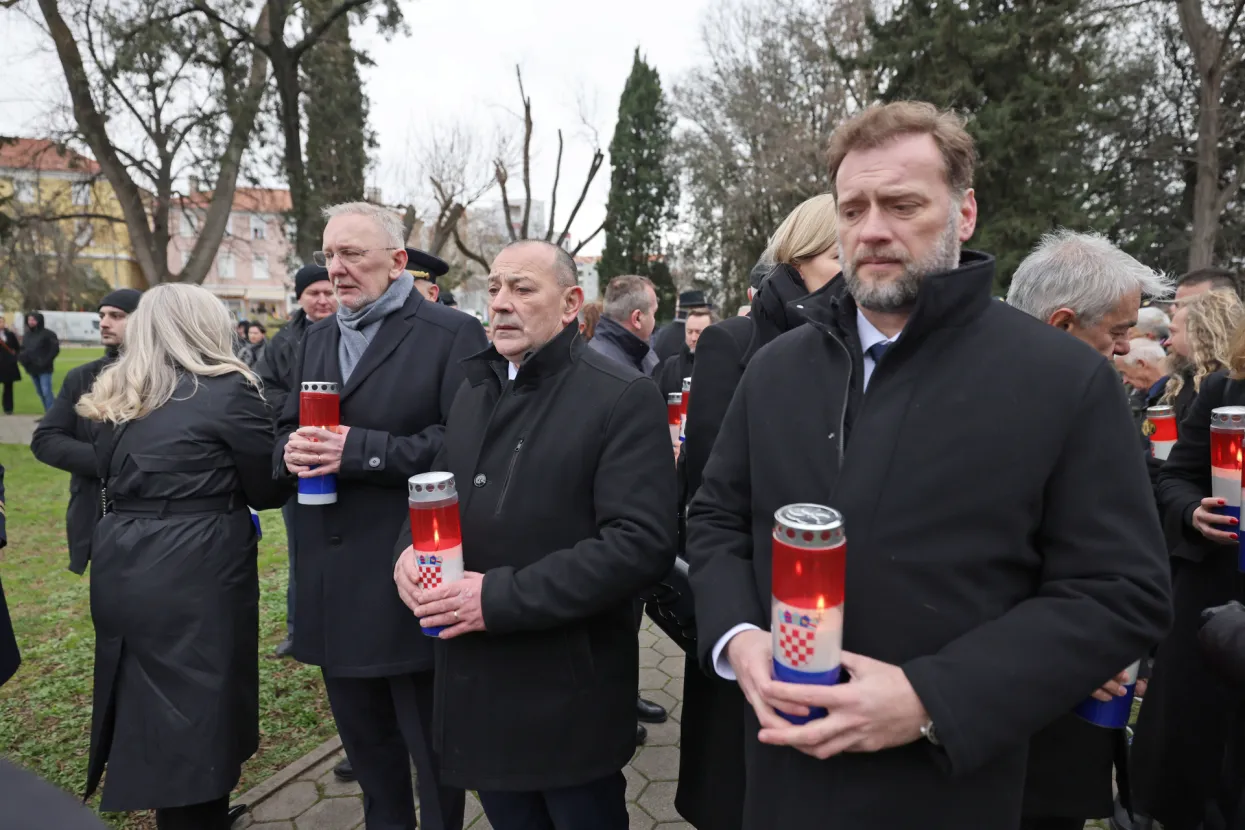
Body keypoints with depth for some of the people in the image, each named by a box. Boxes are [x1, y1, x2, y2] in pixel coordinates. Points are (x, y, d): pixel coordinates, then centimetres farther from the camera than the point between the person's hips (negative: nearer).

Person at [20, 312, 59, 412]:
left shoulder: (47, 334, -9)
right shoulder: (27, 335, 13)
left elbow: (55, 349, -12)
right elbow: (23, 349, 22)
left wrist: (46, 361, -17)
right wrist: (22, 357, 1)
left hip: (44, 369, -8)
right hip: (32, 368, 8)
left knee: (46, 392, -12)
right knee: (40, 392, 12)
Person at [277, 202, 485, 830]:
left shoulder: (452, 335, -9)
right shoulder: (317, 339, 14)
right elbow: (285, 431, 15)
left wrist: (360, 450, -23)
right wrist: (292, 449, -8)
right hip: (333, 580, 7)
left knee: (431, 745, 11)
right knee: (363, 737, 23)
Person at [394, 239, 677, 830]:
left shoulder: (624, 398, -14)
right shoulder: (474, 392, 10)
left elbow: (642, 543, -22)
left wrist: (501, 597, -24)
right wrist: (410, 550, -4)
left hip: (569, 697, -6)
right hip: (475, 687, 6)